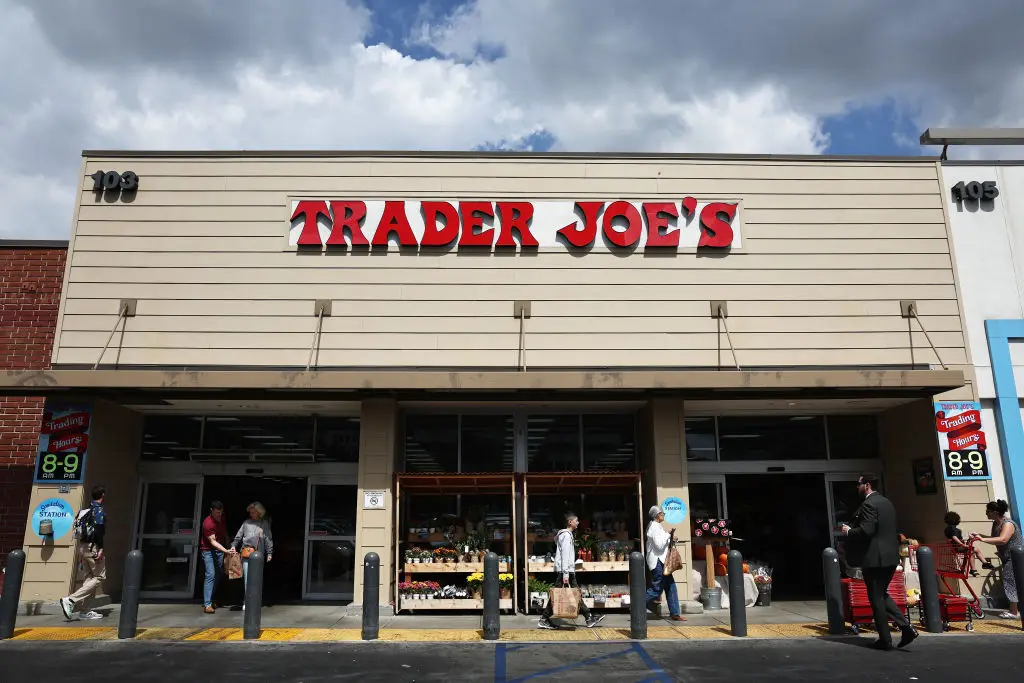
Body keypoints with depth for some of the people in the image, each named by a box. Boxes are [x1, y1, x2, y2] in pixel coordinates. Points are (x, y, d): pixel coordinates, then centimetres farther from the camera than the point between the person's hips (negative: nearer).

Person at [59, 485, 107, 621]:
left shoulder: (86, 509, 15)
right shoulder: (100, 510, -10)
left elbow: (78, 526, 17)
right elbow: (99, 529, -20)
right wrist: (101, 548, -21)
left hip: (82, 546, 9)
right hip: (93, 546, -9)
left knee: (88, 578, 13)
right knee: (99, 577, -3)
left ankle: (83, 610, 13)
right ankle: (71, 600, -14)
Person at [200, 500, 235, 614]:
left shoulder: (222, 517, -2)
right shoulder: (208, 523, -24)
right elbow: (213, 541, -26)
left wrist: (228, 546, 14)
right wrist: (226, 551, -35)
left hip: (220, 549, 7)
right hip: (208, 550, -7)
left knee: (218, 575, 7)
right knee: (210, 575, -15)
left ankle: (210, 599, 18)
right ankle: (207, 604, -14)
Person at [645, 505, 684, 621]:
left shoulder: (657, 526, 17)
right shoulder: (654, 527, -14)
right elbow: (659, 545, -21)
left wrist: (670, 538, 9)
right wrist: (668, 535, -12)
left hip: (661, 560, 10)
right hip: (657, 561, -10)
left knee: (670, 587, 8)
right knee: (656, 589, -6)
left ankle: (674, 614, 10)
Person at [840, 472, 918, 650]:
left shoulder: (869, 504, -16)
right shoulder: (887, 502, 13)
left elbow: (866, 530, -24)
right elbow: (895, 529, 20)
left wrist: (849, 531, -8)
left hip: (875, 558, -9)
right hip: (890, 556, 9)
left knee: (876, 599, 1)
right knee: (882, 595, 20)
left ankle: (885, 640, 7)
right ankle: (906, 626, 8)